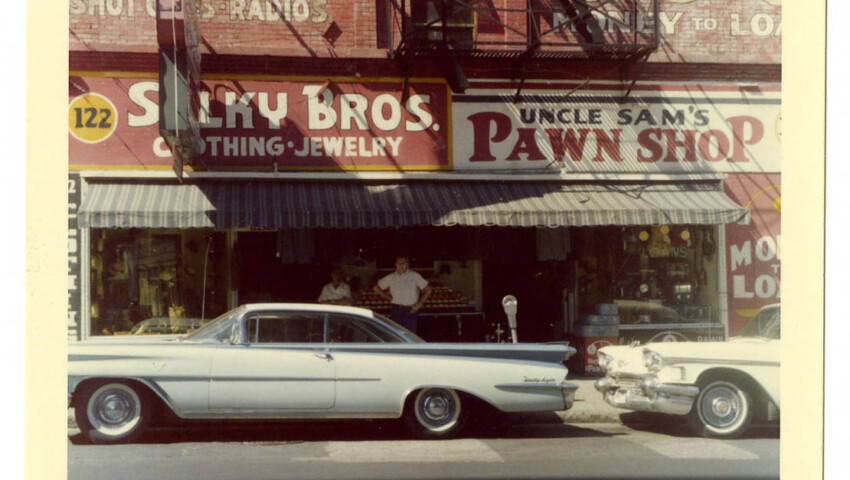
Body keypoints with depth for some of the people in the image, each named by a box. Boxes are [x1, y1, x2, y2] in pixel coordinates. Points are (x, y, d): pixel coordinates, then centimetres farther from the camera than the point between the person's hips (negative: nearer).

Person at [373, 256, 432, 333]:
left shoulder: (415, 276, 3)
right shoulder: (391, 277, 9)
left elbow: (427, 290, 5)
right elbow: (376, 288, 18)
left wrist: (419, 304, -2)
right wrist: (388, 297, 9)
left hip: (410, 311, -2)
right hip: (395, 311, 2)